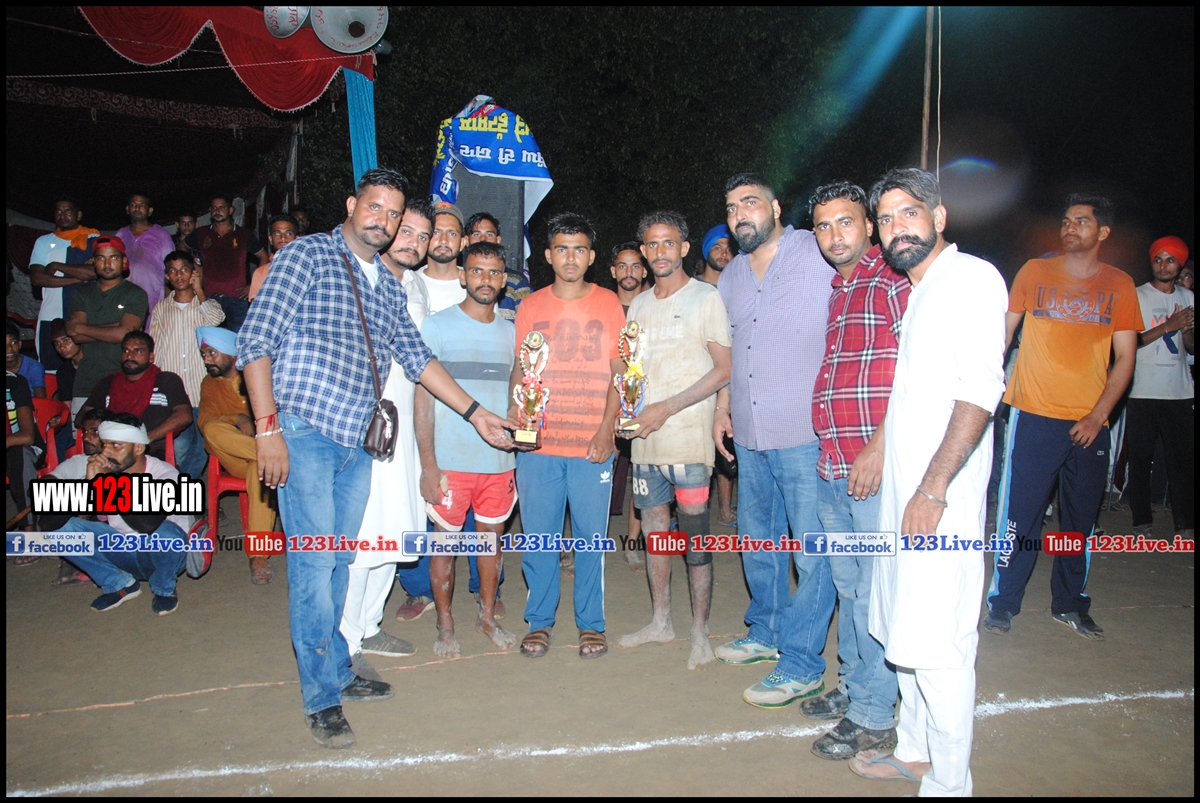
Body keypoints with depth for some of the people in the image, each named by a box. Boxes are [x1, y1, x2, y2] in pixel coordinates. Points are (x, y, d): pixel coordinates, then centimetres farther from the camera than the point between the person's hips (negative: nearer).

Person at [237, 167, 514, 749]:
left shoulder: (388, 285, 17)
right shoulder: (308, 254, -4)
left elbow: (417, 357, 18)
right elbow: (255, 340, -9)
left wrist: (474, 412, 12)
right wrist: (268, 428, -15)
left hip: (358, 441, 7)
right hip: (304, 433, -6)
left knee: (339, 562, 14)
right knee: (315, 562, -4)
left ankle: (335, 672, 27)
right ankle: (323, 696, 7)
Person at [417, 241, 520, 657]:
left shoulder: (511, 332, 10)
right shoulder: (437, 326, -2)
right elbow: (423, 397, -5)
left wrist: (518, 451, 8)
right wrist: (428, 464, -11)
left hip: (500, 461, 4)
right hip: (451, 461, -3)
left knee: (492, 534, 12)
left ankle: (487, 615, 30)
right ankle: (445, 624, 22)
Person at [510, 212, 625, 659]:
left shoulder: (608, 304, 5)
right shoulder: (530, 306, 9)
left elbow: (619, 372, 3)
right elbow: (519, 367, 13)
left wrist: (606, 429, -7)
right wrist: (516, 405, -5)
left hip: (592, 445, -1)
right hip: (538, 443, 2)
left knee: (591, 535, 5)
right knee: (538, 535, 6)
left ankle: (591, 623, 20)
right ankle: (540, 621, 22)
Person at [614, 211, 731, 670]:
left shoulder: (706, 298, -2)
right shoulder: (638, 306, 16)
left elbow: (723, 369, -8)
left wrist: (666, 409, -14)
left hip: (688, 437, -6)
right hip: (644, 439, 6)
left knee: (694, 534, -2)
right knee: (654, 526, 12)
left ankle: (700, 632, 10)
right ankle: (661, 621, 25)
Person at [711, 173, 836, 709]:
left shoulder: (818, 255, -5)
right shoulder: (730, 277, 15)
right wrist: (722, 406, 18)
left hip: (806, 434, -7)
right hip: (749, 435, 7)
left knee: (812, 552, -1)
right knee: (758, 541, 18)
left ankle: (801, 664, 10)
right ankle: (766, 632, 36)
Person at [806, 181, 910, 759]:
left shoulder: (893, 282, -7)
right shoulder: (830, 292, 17)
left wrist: (880, 447, -20)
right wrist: (826, 450, 15)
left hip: (876, 470, -8)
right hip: (830, 469, 8)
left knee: (873, 596, 1)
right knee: (846, 588, 18)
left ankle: (874, 717, 14)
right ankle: (854, 687, 33)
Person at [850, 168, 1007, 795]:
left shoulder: (972, 277, -9)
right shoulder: (913, 291, 18)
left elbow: (981, 388, -19)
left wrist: (933, 487, -23)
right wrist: (879, 454, 17)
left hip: (941, 496, -9)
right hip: (899, 489, 9)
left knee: (939, 646, -3)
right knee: (903, 632, 17)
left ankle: (949, 782, 11)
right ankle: (914, 750, 33)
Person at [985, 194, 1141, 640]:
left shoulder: (1119, 285, 6)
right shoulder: (1034, 272, 3)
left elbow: (1124, 357, 4)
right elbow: (1003, 331, 8)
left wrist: (1098, 416, -7)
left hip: (1089, 424, 2)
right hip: (1034, 417, -2)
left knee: (1081, 519, 10)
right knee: (1020, 514, -3)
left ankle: (1070, 605, 26)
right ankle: (1003, 602, 10)